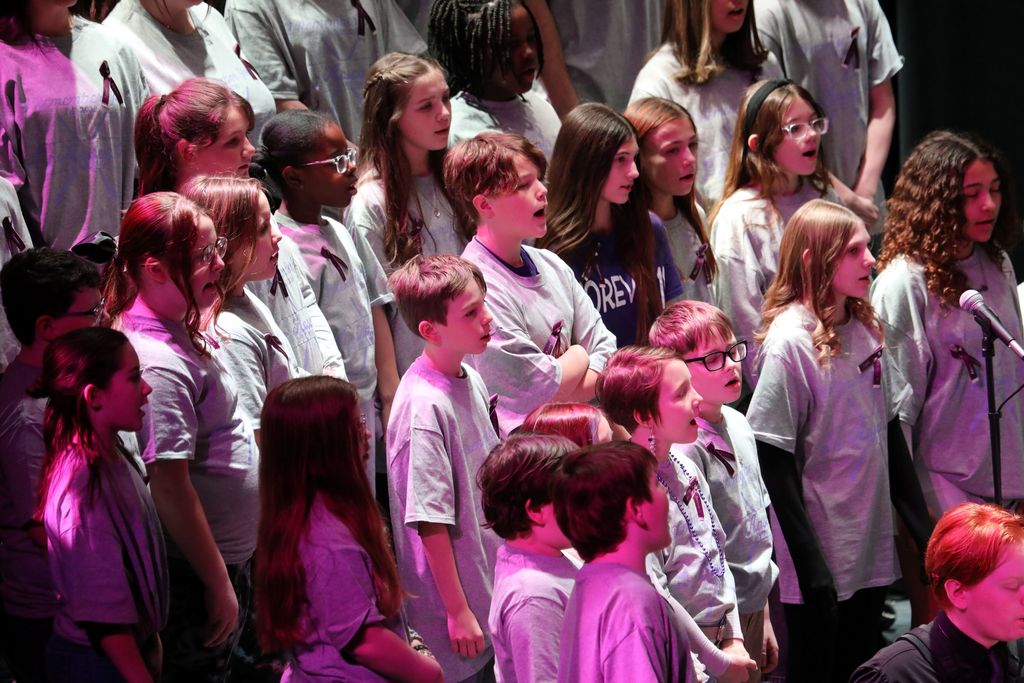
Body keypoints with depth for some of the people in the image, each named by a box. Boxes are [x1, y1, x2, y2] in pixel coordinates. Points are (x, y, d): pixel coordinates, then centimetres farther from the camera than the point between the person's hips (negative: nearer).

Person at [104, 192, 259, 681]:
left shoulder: (176, 333, 5)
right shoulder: (159, 365, -26)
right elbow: (170, 486, -26)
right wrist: (219, 584, -21)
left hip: (229, 554, 10)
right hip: (196, 573, -10)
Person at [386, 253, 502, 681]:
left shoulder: (471, 379, 4)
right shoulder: (423, 406, -23)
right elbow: (431, 523, -21)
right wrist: (458, 611, -17)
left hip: (493, 587, 8)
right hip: (455, 598, -8)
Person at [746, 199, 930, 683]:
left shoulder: (865, 330, 7)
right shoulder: (790, 343, -15)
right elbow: (774, 460, -16)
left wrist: (923, 527, 11)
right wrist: (810, 565, -18)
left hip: (871, 547, 7)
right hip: (819, 554, -7)